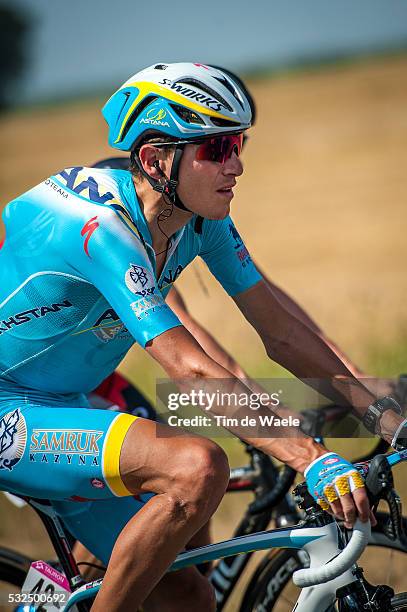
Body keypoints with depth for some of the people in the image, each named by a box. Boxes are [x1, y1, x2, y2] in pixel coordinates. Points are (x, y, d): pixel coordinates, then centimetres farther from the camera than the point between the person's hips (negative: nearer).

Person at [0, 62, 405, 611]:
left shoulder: (204, 221, -6)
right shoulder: (98, 224, -29)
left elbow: (281, 333, -2)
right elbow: (193, 371, -35)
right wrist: (314, 462, -40)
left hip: (58, 406, 8)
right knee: (198, 467, -29)